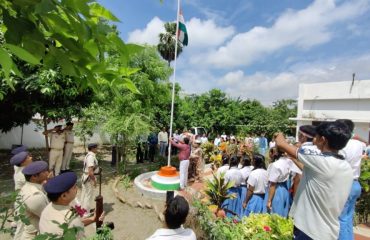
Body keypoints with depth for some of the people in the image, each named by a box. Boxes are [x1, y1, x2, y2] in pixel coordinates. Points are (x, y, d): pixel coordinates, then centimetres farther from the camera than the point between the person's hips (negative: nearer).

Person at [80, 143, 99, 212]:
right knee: (89, 196, 4)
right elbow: (90, 171, -27)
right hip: (89, 178, -10)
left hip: (85, 177, 10)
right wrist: (94, 181, -18)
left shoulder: (88, 155, 7)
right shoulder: (91, 157, -24)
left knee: (84, 194, 21)